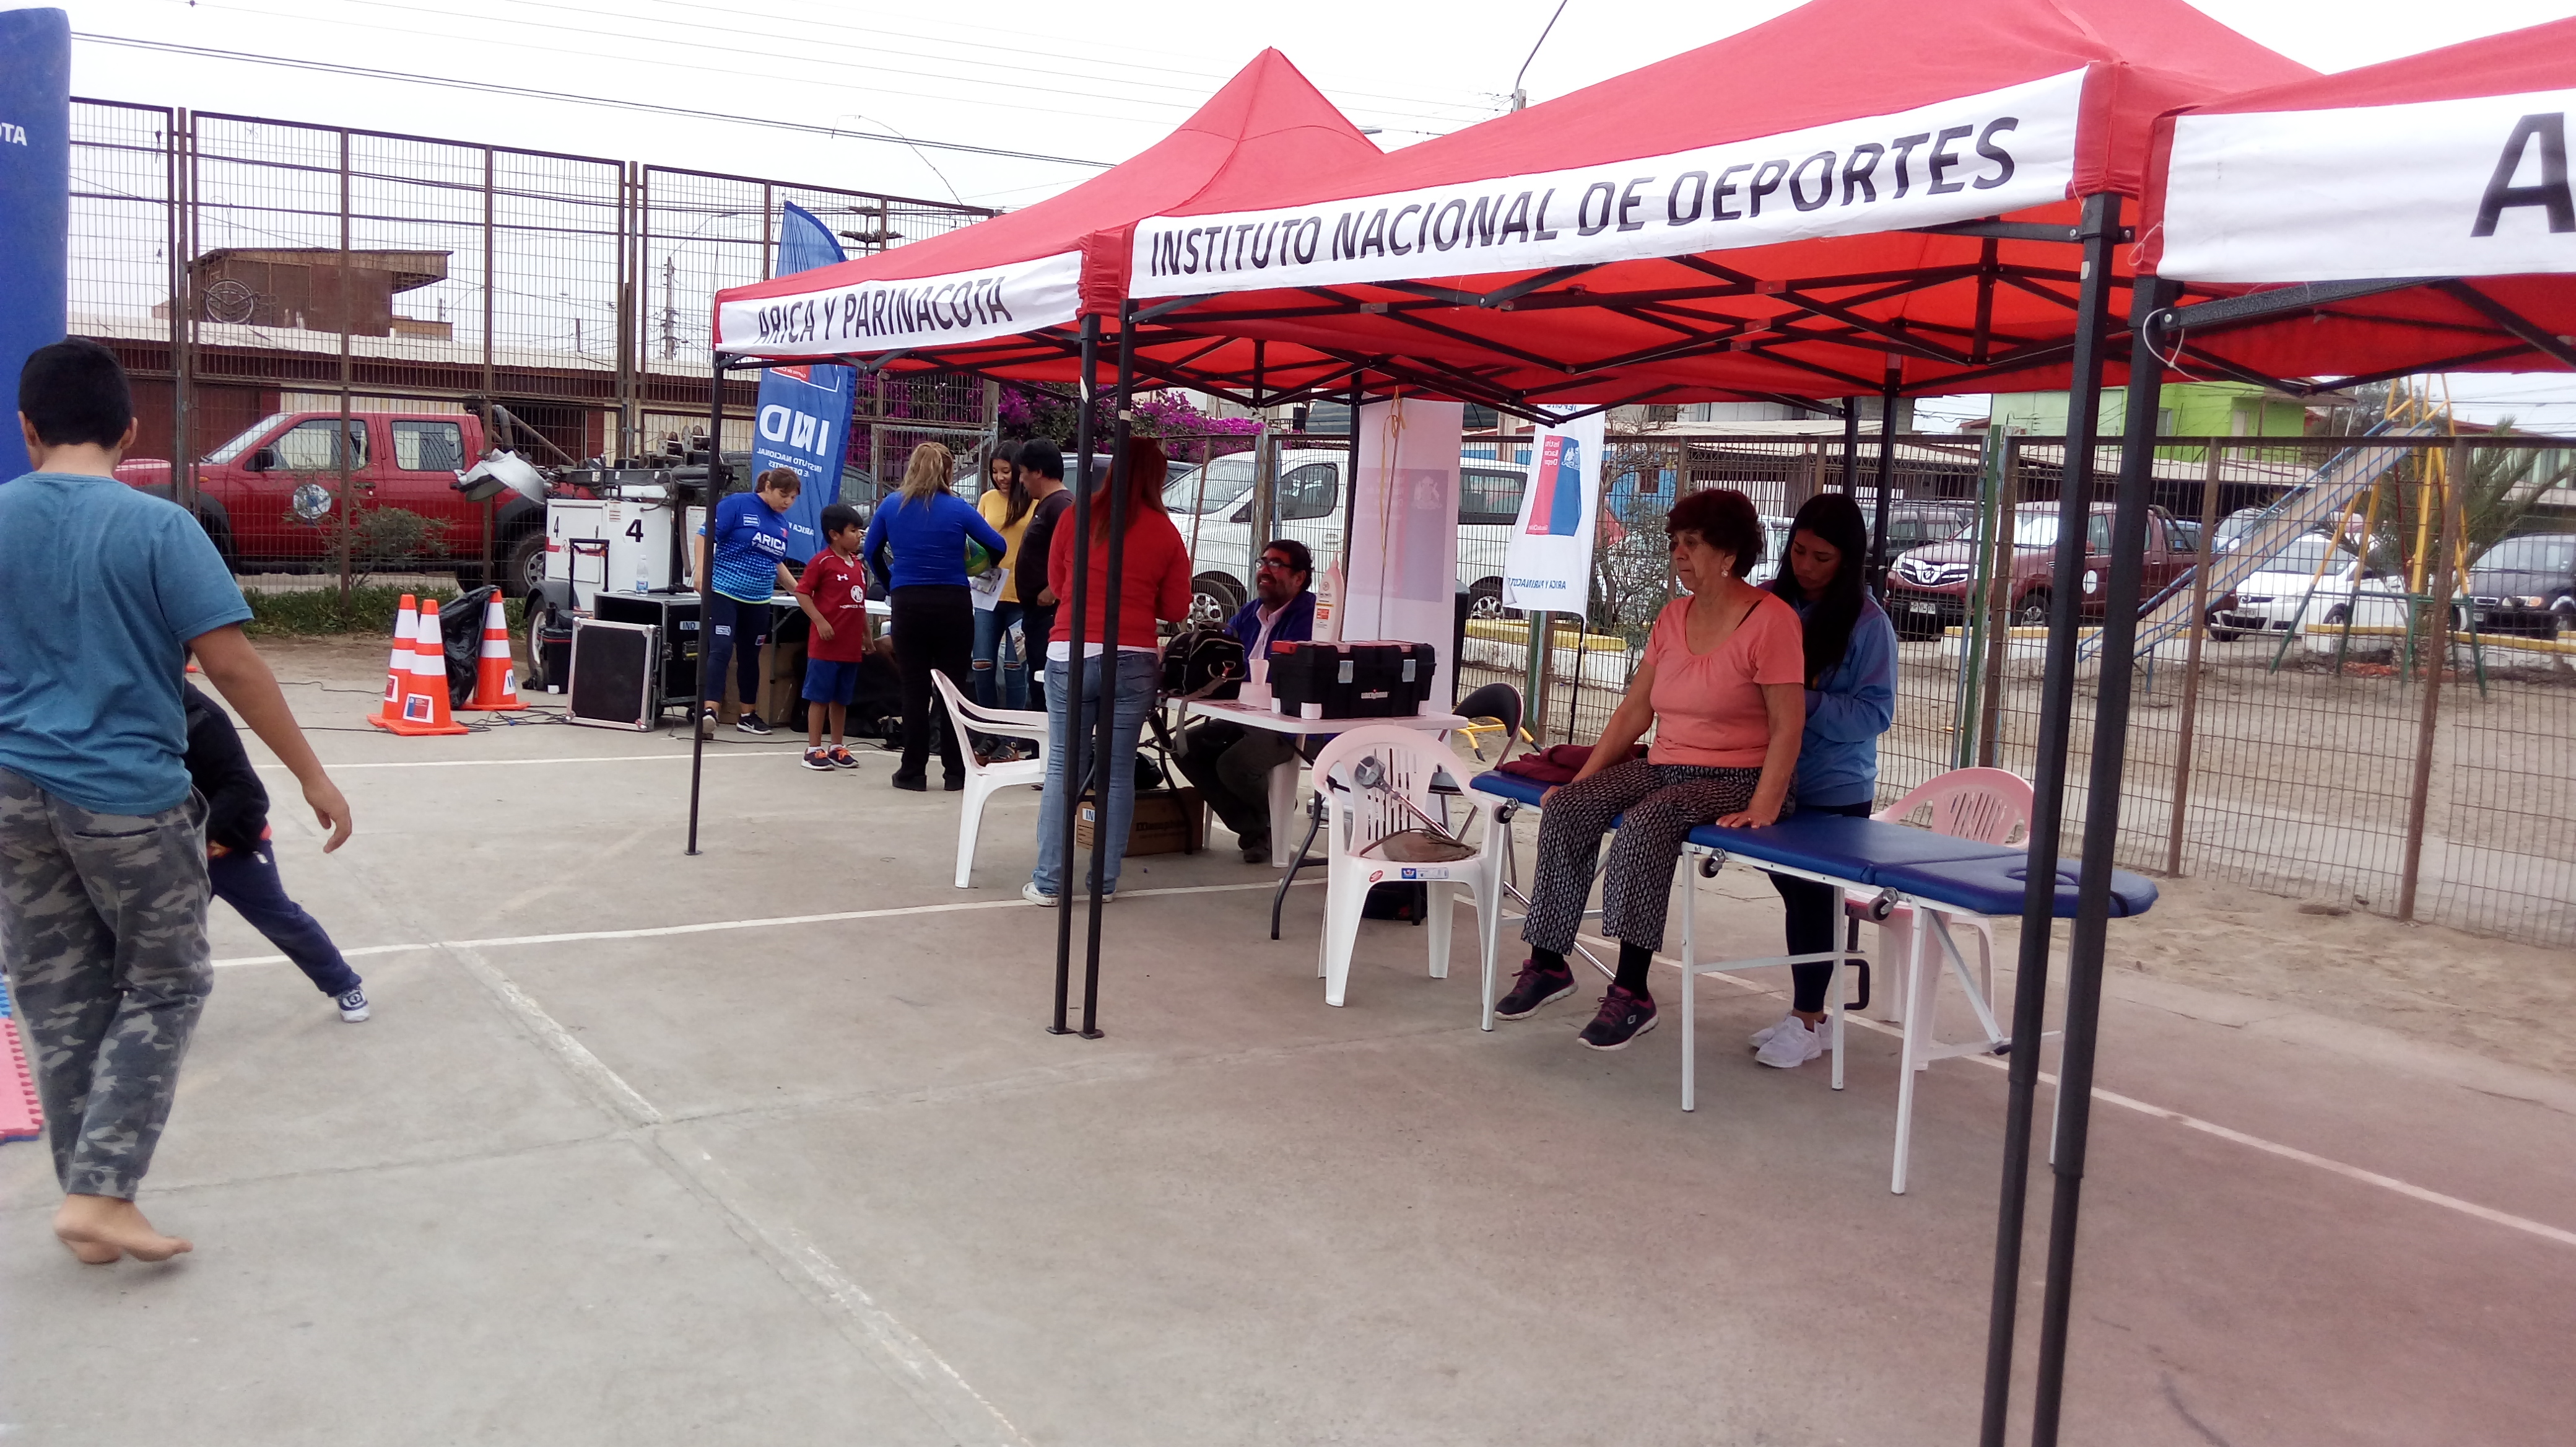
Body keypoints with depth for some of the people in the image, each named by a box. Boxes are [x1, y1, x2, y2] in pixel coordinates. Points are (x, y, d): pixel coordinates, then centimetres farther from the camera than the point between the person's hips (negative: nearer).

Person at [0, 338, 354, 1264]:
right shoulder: (157, 527, -10)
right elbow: (231, 667, -13)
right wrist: (312, 776, -7)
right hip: (128, 798, -4)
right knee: (164, 988, 10)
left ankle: (90, 1196, 20)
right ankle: (99, 1194, 2)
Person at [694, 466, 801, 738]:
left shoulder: (781, 522, 11)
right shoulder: (738, 504, -8)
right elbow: (706, 536, -11)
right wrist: (702, 572, -20)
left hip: (758, 600, 7)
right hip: (724, 592, -6)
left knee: (750, 655, 13)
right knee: (720, 650, -16)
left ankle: (747, 714, 23)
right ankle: (710, 710, -21)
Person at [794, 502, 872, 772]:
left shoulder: (859, 565, 11)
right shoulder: (822, 561, -9)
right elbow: (802, 593, -11)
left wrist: (867, 635, 20)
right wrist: (820, 621, -18)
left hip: (851, 646, 7)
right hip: (825, 645, -7)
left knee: (841, 698, 13)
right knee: (819, 697, 0)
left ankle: (837, 748, 22)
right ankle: (813, 750, 6)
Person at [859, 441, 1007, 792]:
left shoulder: (891, 506, 2)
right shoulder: (958, 509, -4)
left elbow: (870, 552, 10)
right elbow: (999, 547, 0)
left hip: (908, 605, 1)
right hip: (953, 604, -1)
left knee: (915, 689, 6)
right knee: (954, 687, 6)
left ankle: (913, 771, 8)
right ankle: (955, 771, 10)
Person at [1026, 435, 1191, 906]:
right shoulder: (1165, 532, 1)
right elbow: (1176, 609, 7)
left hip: (1071, 654, 0)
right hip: (1132, 660, 0)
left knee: (1063, 768, 4)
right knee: (1118, 772, 7)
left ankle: (1048, 882, 3)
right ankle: (1104, 881, 10)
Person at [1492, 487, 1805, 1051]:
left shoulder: (1771, 620, -9)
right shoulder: (1673, 618, 12)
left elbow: (1788, 724, -14)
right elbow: (1634, 710, 12)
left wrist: (1763, 807, -24)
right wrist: (1583, 777, 5)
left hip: (1735, 779, -7)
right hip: (1663, 768, 7)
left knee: (1645, 823, -34)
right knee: (1565, 809, -15)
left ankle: (1631, 994, -31)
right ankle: (1548, 962, -7)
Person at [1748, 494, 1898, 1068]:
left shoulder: (1867, 623, -12)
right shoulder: (1772, 604, 0)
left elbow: (1875, 712, -14)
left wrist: (1805, 702, -23)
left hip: (1835, 789, -5)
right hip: (1775, 778, 5)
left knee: (1813, 900, 3)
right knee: (1794, 892, 14)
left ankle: (1808, 1022, 16)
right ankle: (1802, 1013, 27)